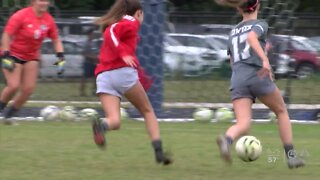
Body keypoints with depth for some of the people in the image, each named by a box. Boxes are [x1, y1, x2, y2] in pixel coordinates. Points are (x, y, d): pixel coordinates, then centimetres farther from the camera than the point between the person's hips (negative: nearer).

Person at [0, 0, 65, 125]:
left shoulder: (49, 20, -3)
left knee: (28, 88, -5)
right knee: (13, 86, -19)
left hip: (31, 58, 5)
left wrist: (61, 57, -4)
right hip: (14, 55, -5)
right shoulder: (21, 16, -19)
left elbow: (56, 40, 8)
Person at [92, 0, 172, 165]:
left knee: (114, 121, -6)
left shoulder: (116, 23, 28)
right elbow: (111, 33, -12)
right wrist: (123, 54, -22)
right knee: (148, 111, 12)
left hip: (103, 76, 6)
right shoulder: (132, 22, 5)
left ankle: (101, 125, -40)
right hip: (123, 72, -6)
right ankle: (158, 151, 5)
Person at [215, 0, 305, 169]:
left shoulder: (233, 32, 25)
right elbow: (251, 37, -17)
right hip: (258, 76, -4)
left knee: (243, 124, -10)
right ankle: (290, 156, 17)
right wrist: (264, 59, -29)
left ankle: (226, 139, -45)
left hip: (237, 79, 4)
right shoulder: (260, 25, 7)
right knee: (281, 111, 20)